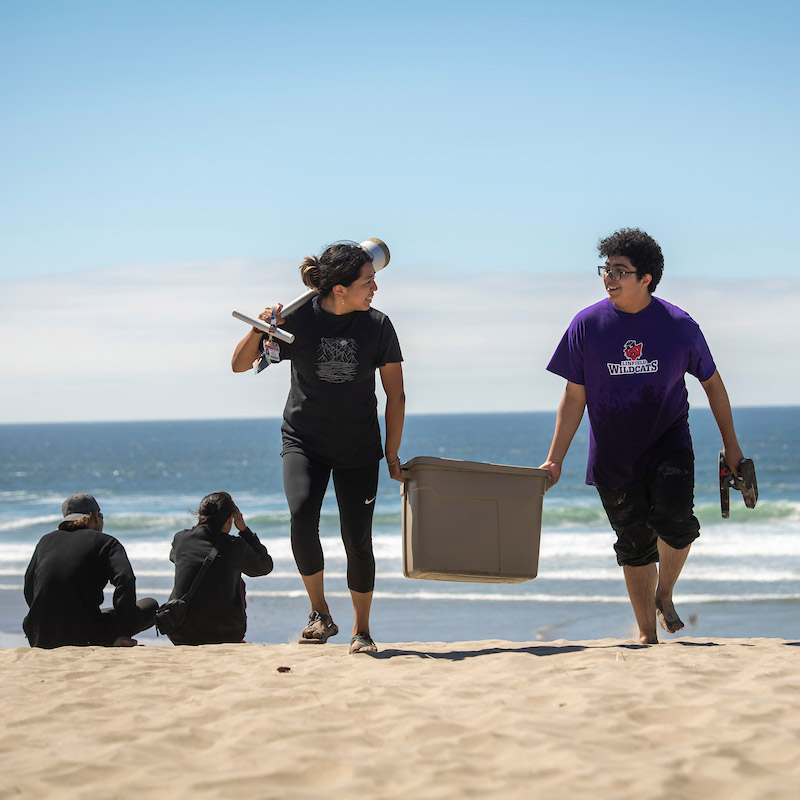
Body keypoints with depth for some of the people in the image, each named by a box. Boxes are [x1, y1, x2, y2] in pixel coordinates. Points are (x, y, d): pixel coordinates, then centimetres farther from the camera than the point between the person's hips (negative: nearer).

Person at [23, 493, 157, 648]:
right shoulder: (106, 542, 2)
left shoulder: (46, 540, 16)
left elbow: (29, 589, 21)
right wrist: (123, 634, -14)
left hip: (42, 639, 5)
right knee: (151, 605, 15)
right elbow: (125, 579, -15)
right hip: (84, 637, -5)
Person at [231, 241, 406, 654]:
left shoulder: (377, 325, -9)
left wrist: (392, 452, 0)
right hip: (304, 441, -1)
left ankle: (362, 630, 16)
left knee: (357, 539, -4)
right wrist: (259, 329, -23)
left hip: (358, 448, 1)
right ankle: (320, 614, -5)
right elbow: (239, 365, -5)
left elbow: (395, 393, 1)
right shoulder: (297, 320, -12)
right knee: (302, 517, -24)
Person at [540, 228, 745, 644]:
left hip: (668, 442, -1)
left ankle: (664, 596, 5)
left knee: (675, 521, -23)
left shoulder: (679, 325, -8)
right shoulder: (586, 325, -6)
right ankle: (646, 633, 23)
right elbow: (574, 399, 0)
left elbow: (712, 382, 6)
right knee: (634, 546, 7)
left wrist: (731, 444, 10)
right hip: (614, 455, 1)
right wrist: (555, 460, -4)